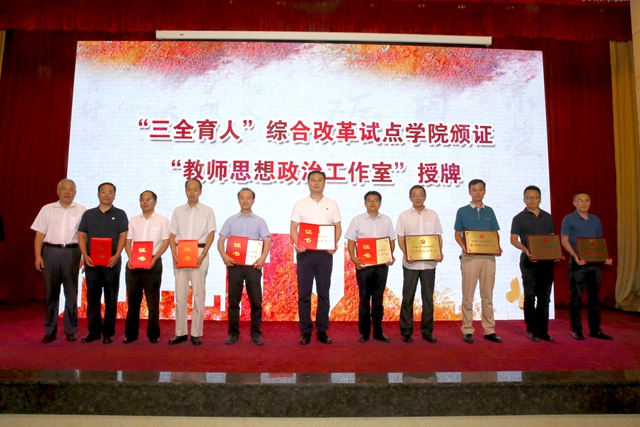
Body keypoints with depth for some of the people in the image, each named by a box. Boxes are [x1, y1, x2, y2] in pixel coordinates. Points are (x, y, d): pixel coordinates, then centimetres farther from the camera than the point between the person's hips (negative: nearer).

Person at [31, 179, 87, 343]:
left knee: (71, 293, 4)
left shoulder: (81, 211, 5)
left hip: (72, 253, -1)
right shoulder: (47, 209, 9)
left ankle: (71, 331, 13)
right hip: (50, 252, 1)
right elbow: (40, 234, 7)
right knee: (50, 292, 6)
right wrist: (38, 256, -1)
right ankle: (50, 331, 15)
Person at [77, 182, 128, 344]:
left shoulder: (120, 214, 6)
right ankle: (94, 331, 15)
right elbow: (81, 236, 9)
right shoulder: (88, 214, 13)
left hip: (111, 261, -2)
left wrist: (116, 256, -15)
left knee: (111, 299, 2)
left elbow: (123, 237, -1)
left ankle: (108, 332, 10)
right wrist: (85, 255, -6)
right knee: (92, 297, 6)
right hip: (91, 261, 2)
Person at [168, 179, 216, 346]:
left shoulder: (207, 211, 5)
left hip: (199, 254, -2)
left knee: (199, 295, 0)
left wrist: (202, 255, -12)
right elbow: (172, 236, 9)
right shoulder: (178, 211, 11)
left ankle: (196, 333, 8)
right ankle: (180, 332, 13)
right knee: (180, 295, 4)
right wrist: (174, 255, -6)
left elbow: (211, 235, 0)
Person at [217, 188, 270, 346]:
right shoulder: (231, 220, 11)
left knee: (256, 300, 1)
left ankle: (256, 333, 10)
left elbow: (266, 241, 0)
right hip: (234, 264, 1)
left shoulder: (259, 221, 9)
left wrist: (263, 258, -18)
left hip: (253, 265, -1)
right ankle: (233, 332, 14)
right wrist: (224, 256, -13)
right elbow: (221, 240, 5)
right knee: (233, 300, 5)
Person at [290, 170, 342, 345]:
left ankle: (322, 331, 15)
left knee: (324, 293, 5)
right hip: (305, 252, 0)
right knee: (304, 293, 2)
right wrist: (297, 244, -15)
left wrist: (334, 243, -12)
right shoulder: (300, 204, 6)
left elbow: (338, 228, 7)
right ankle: (305, 331, 11)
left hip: (325, 253, 1)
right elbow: (293, 228, 3)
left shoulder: (332, 205, 8)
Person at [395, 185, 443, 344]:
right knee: (408, 298, 4)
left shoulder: (433, 215, 8)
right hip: (411, 262, -2)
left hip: (429, 262, 2)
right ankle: (406, 331, 12)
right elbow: (400, 238, 0)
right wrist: (406, 254, -16)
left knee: (428, 298, 8)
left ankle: (427, 331, 18)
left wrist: (440, 253, -8)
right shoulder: (404, 216, 3)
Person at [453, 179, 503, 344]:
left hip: (488, 256, 3)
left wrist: (498, 247, -6)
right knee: (468, 296, 1)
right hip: (470, 256, -3)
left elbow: (495, 233, 13)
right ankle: (467, 331, 8)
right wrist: (463, 247, -18)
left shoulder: (489, 211, 12)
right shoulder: (462, 211, 3)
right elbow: (457, 234, 1)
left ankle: (489, 330, 16)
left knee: (488, 295, 8)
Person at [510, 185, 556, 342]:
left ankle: (543, 331, 16)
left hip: (547, 261, 4)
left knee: (544, 297, 8)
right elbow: (513, 239, -5)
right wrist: (526, 250, -23)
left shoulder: (548, 217, 14)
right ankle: (532, 331, 10)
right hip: (529, 261, -4)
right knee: (530, 297, 1)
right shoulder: (519, 218, 1)